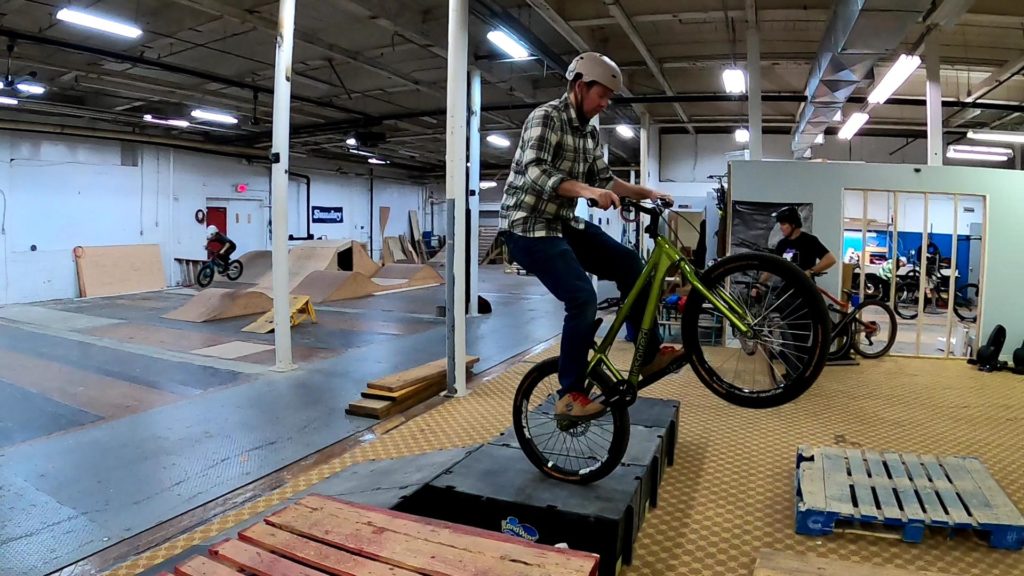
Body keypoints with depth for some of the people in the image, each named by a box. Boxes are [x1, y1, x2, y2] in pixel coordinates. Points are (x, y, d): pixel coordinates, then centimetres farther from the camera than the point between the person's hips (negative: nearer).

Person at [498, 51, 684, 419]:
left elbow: (604, 179, 19)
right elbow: (534, 172, -28)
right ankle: (569, 395, -6)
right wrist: (587, 191, -39)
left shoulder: (589, 132, 13)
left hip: (563, 222, 9)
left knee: (629, 264, 4)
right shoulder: (546, 117, -13)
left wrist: (645, 192, 8)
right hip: (527, 225, -9)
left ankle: (649, 355, 14)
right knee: (583, 299, -20)